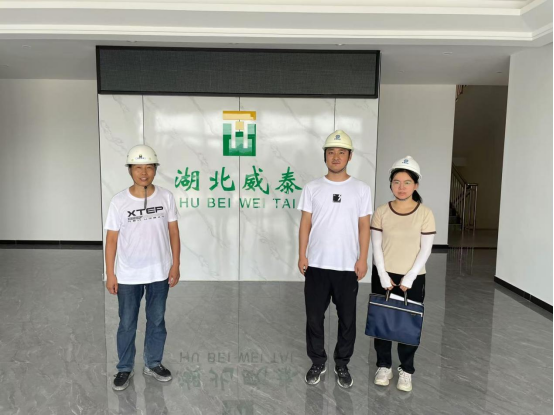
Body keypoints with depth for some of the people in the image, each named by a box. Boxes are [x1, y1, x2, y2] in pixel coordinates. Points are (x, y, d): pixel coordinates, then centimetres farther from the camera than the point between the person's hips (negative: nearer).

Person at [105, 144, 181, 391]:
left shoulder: (166, 197, -5)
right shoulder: (119, 201, -9)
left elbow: (173, 232, 1)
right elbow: (112, 239, -4)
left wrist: (175, 265, -2)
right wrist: (110, 274, -4)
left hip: (159, 273, 2)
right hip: (128, 275, -1)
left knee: (156, 321, 16)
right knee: (127, 324, 13)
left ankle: (153, 364, 36)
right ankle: (124, 369, 33)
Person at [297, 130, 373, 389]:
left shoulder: (361, 189, 1)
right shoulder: (312, 188, 3)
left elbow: (364, 227, 2)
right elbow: (305, 223, 3)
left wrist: (363, 259, -4)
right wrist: (302, 255, -3)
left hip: (347, 266, 0)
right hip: (316, 265, 1)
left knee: (347, 319, 10)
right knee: (314, 317, 9)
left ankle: (342, 365, 28)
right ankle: (318, 363, 27)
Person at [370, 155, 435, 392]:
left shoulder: (425, 214, -7)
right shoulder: (381, 212, -4)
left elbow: (425, 250, -7)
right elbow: (376, 247, -3)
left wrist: (409, 277, -12)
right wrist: (383, 276, -10)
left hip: (413, 278, -1)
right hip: (383, 276, 2)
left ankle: (406, 370, 23)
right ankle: (384, 365, 25)